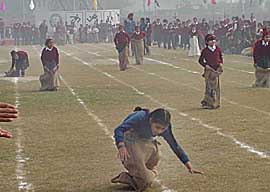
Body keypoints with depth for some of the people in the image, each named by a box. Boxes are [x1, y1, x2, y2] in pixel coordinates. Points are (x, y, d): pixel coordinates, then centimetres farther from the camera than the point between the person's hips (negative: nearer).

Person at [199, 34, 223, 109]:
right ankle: (209, 103, -1)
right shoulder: (205, 51, -4)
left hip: (216, 70, 4)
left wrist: (221, 63, 1)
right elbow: (200, 60, 3)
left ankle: (216, 103, 18)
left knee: (216, 87, 9)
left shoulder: (218, 49, 6)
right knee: (209, 87, -7)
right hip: (209, 70, -4)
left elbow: (221, 57, 20)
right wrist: (205, 65, -11)